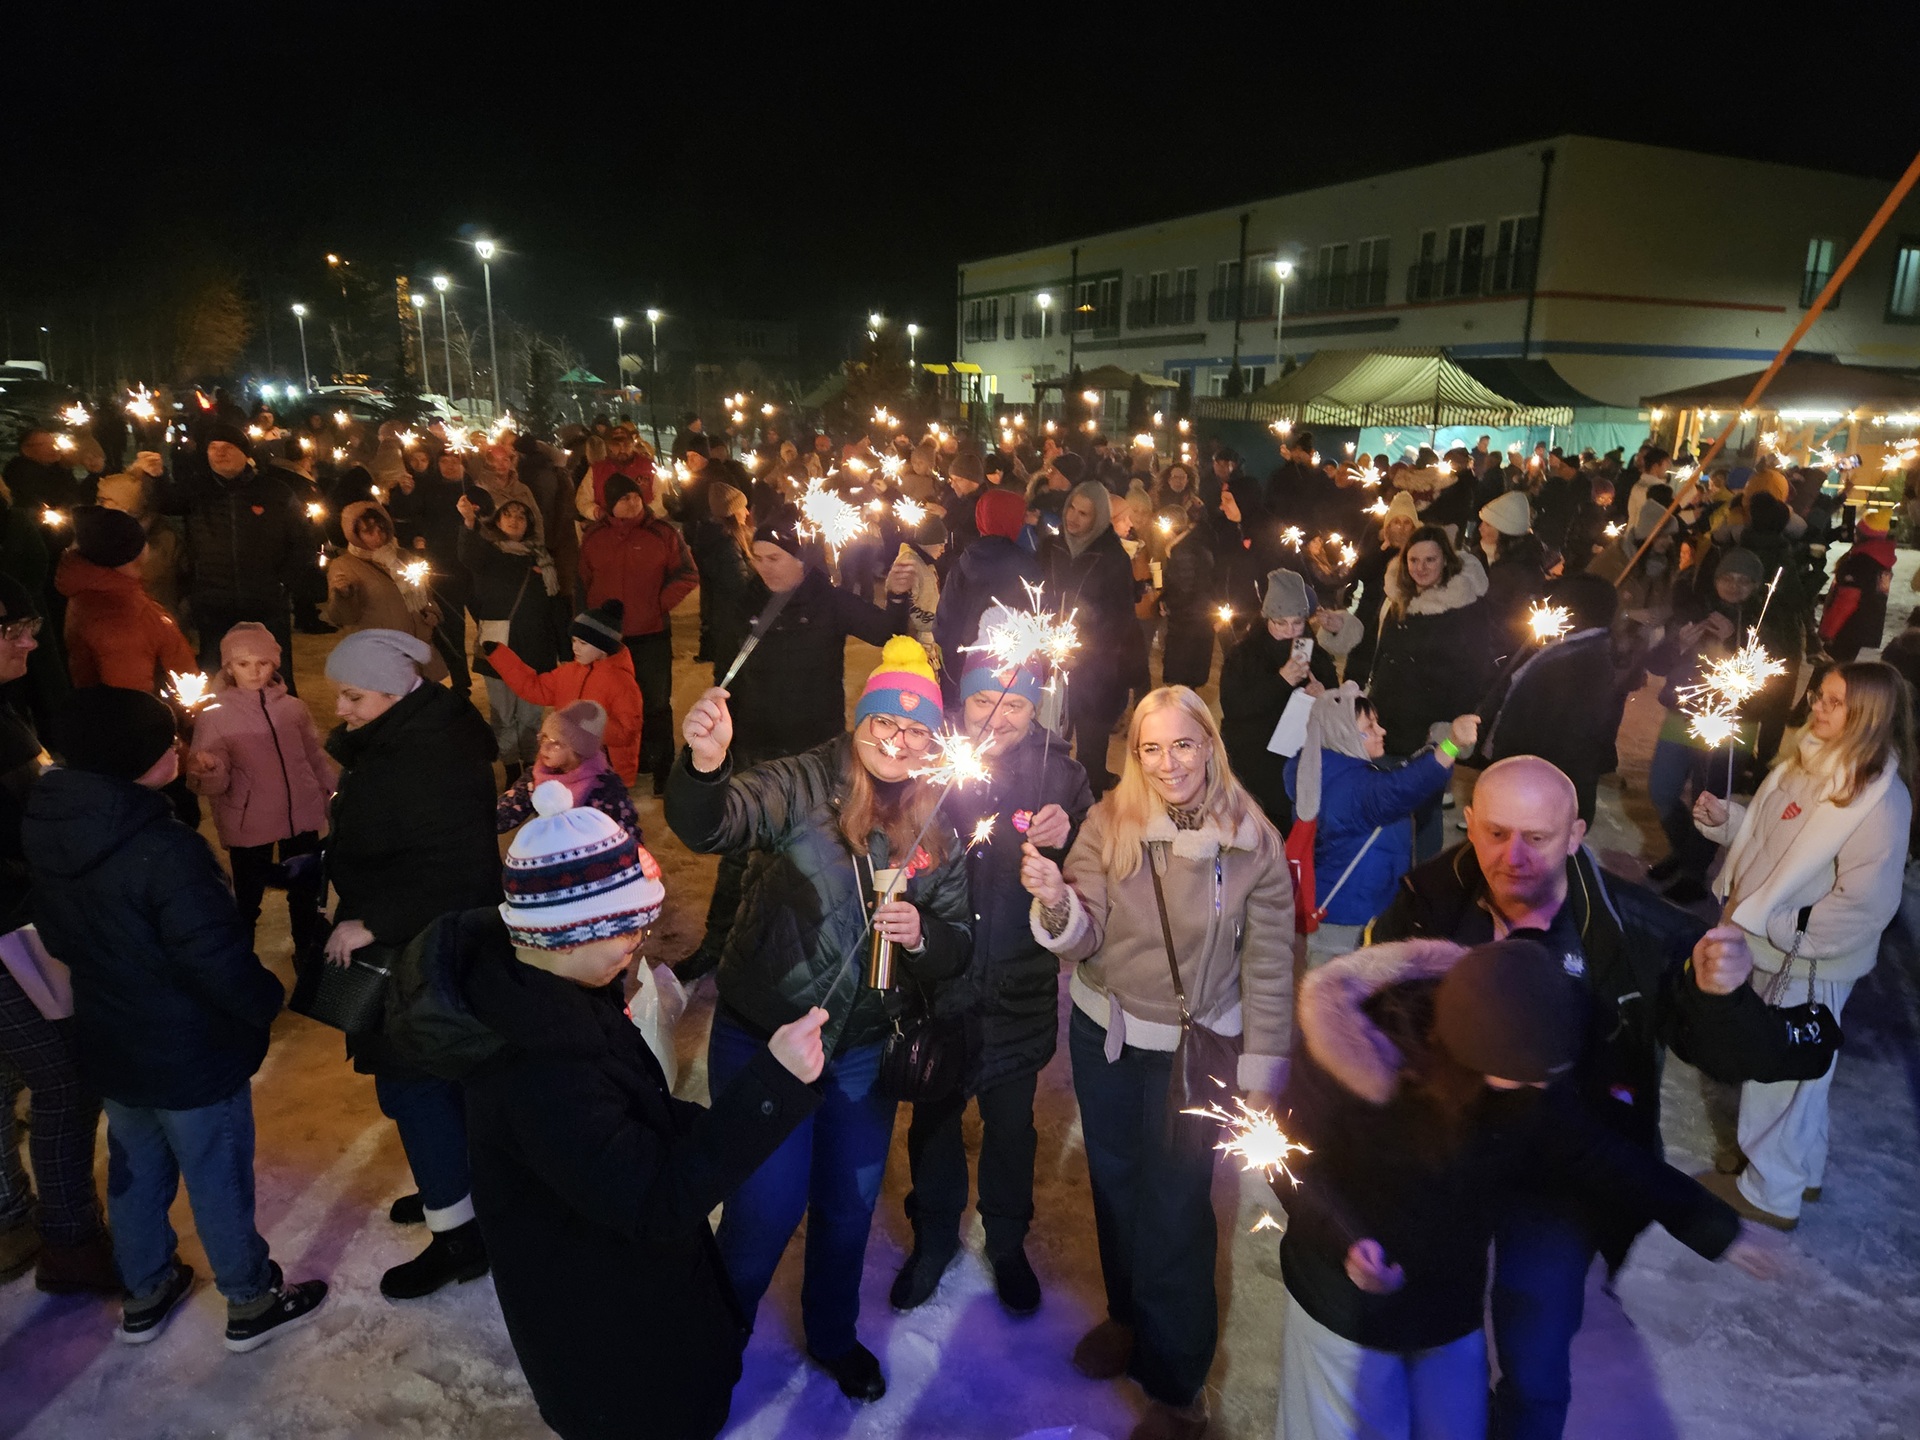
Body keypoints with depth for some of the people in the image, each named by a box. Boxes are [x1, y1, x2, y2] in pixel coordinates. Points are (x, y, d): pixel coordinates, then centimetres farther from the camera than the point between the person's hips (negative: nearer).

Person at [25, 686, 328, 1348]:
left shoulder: (49, 835, -5)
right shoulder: (166, 850, -31)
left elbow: (59, 937, 9)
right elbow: (217, 958, -30)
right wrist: (266, 1002, -13)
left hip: (108, 1046, 7)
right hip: (192, 1055, -7)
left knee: (136, 1169, 25)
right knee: (219, 1179, 11)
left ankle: (145, 1293, 44)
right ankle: (253, 1303, 29)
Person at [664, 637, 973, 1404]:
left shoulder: (938, 830, -2)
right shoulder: (803, 785, -16)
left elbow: (957, 945, 1)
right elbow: (711, 825, -34)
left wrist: (919, 935, -22)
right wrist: (705, 765, -55)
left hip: (864, 1051, 4)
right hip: (762, 1038, -4)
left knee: (849, 1208, 21)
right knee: (765, 1212, 7)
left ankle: (833, 1335, 51)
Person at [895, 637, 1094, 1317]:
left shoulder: (1060, 776, -9)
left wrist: (1067, 843, -28)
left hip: (1020, 989, 0)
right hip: (938, 979, 0)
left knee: (1011, 1122, 19)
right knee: (933, 1115, 20)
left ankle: (1007, 1243, 46)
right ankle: (934, 1236, 46)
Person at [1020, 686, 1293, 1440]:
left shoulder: (1253, 842, -15)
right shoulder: (1108, 824, -11)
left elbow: (1269, 967, -9)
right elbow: (1083, 940, -14)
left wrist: (1260, 1078, -6)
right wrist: (1056, 904, -36)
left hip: (1196, 1046, -3)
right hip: (1103, 1033, 3)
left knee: (1174, 1207, 2)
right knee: (1114, 1182, 21)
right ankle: (1128, 1316, 49)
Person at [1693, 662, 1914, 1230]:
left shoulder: (1879, 799, -23)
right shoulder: (1807, 765, 2)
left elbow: (1865, 905, -25)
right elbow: (1765, 838, 13)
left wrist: (1780, 928, -24)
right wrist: (1723, 817, -5)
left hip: (1808, 967, -8)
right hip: (1771, 949, 8)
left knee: (1781, 1076, 9)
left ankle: (1770, 1193, 28)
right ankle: (1803, 1169, 45)